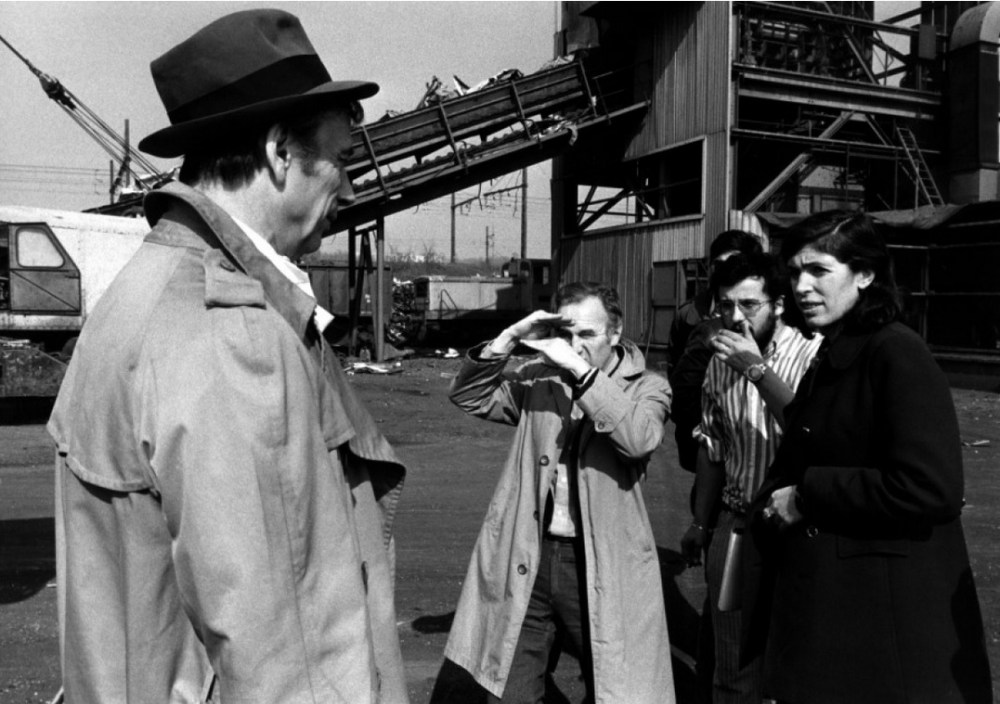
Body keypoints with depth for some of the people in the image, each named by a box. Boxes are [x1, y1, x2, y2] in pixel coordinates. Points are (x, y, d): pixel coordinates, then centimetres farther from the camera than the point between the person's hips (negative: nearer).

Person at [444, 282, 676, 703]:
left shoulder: (647, 388, -3)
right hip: (527, 558, 3)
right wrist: (508, 339, -10)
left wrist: (581, 370, -25)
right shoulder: (539, 379, 6)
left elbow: (639, 439, -23)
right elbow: (469, 397, 2)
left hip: (600, 565, -2)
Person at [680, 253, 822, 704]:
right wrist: (701, 524, 18)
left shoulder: (814, 353, -14)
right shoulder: (720, 361, 3)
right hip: (734, 523, 4)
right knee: (732, 666, 13)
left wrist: (758, 369, -28)